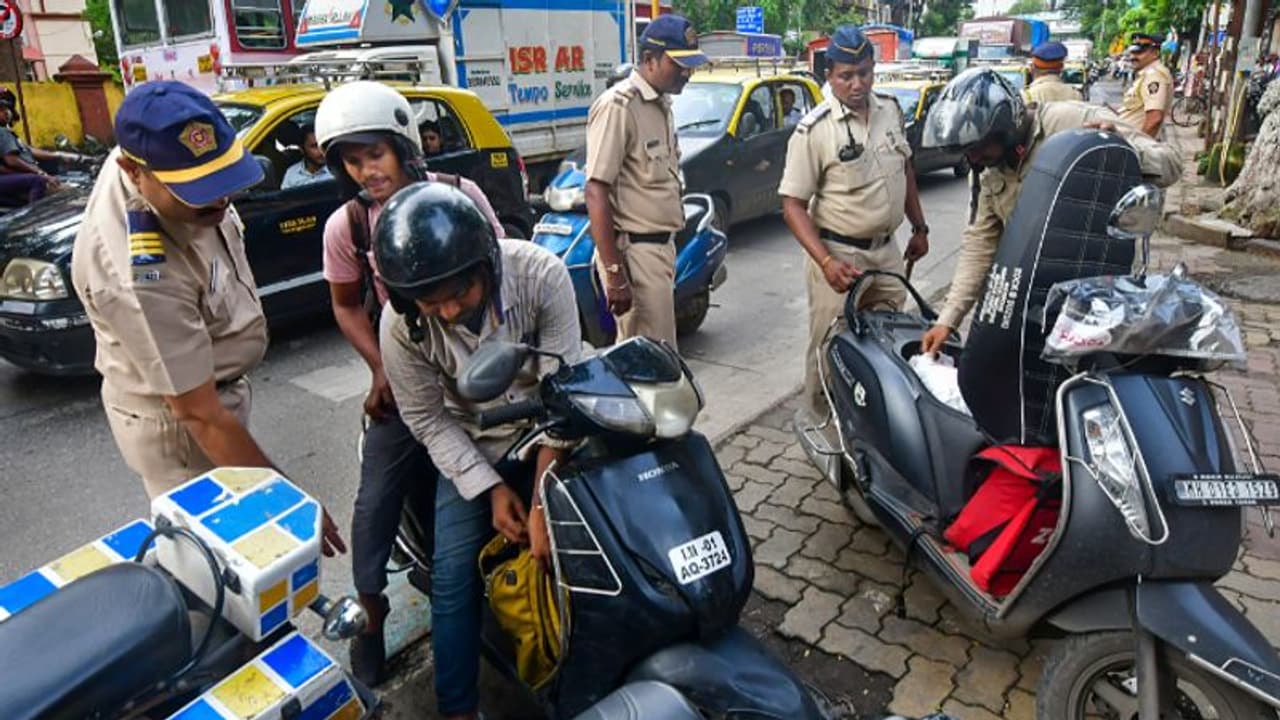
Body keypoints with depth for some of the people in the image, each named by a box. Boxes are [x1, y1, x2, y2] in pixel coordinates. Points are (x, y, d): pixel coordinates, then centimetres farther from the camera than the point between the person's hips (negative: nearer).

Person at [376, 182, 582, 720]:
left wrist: (545, 502, -27)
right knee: (453, 574, -9)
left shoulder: (541, 275, -26)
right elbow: (427, 419, -9)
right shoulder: (400, 324, -21)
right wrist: (491, 489, -18)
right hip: (472, 447, 1)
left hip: (552, 435, 0)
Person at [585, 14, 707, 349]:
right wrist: (614, 274, -24)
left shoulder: (662, 104, 14)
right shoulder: (618, 106, -15)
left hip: (661, 247, 9)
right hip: (634, 253, -9)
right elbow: (596, 192, -20)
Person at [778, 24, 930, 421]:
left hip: (887, 251, 6)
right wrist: (826, 263, -27)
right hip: (840, 255, -6)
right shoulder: (814, 130, -16)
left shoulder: (890, 110, 4)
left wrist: (919, 228, 16)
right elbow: (793, 205, -17)